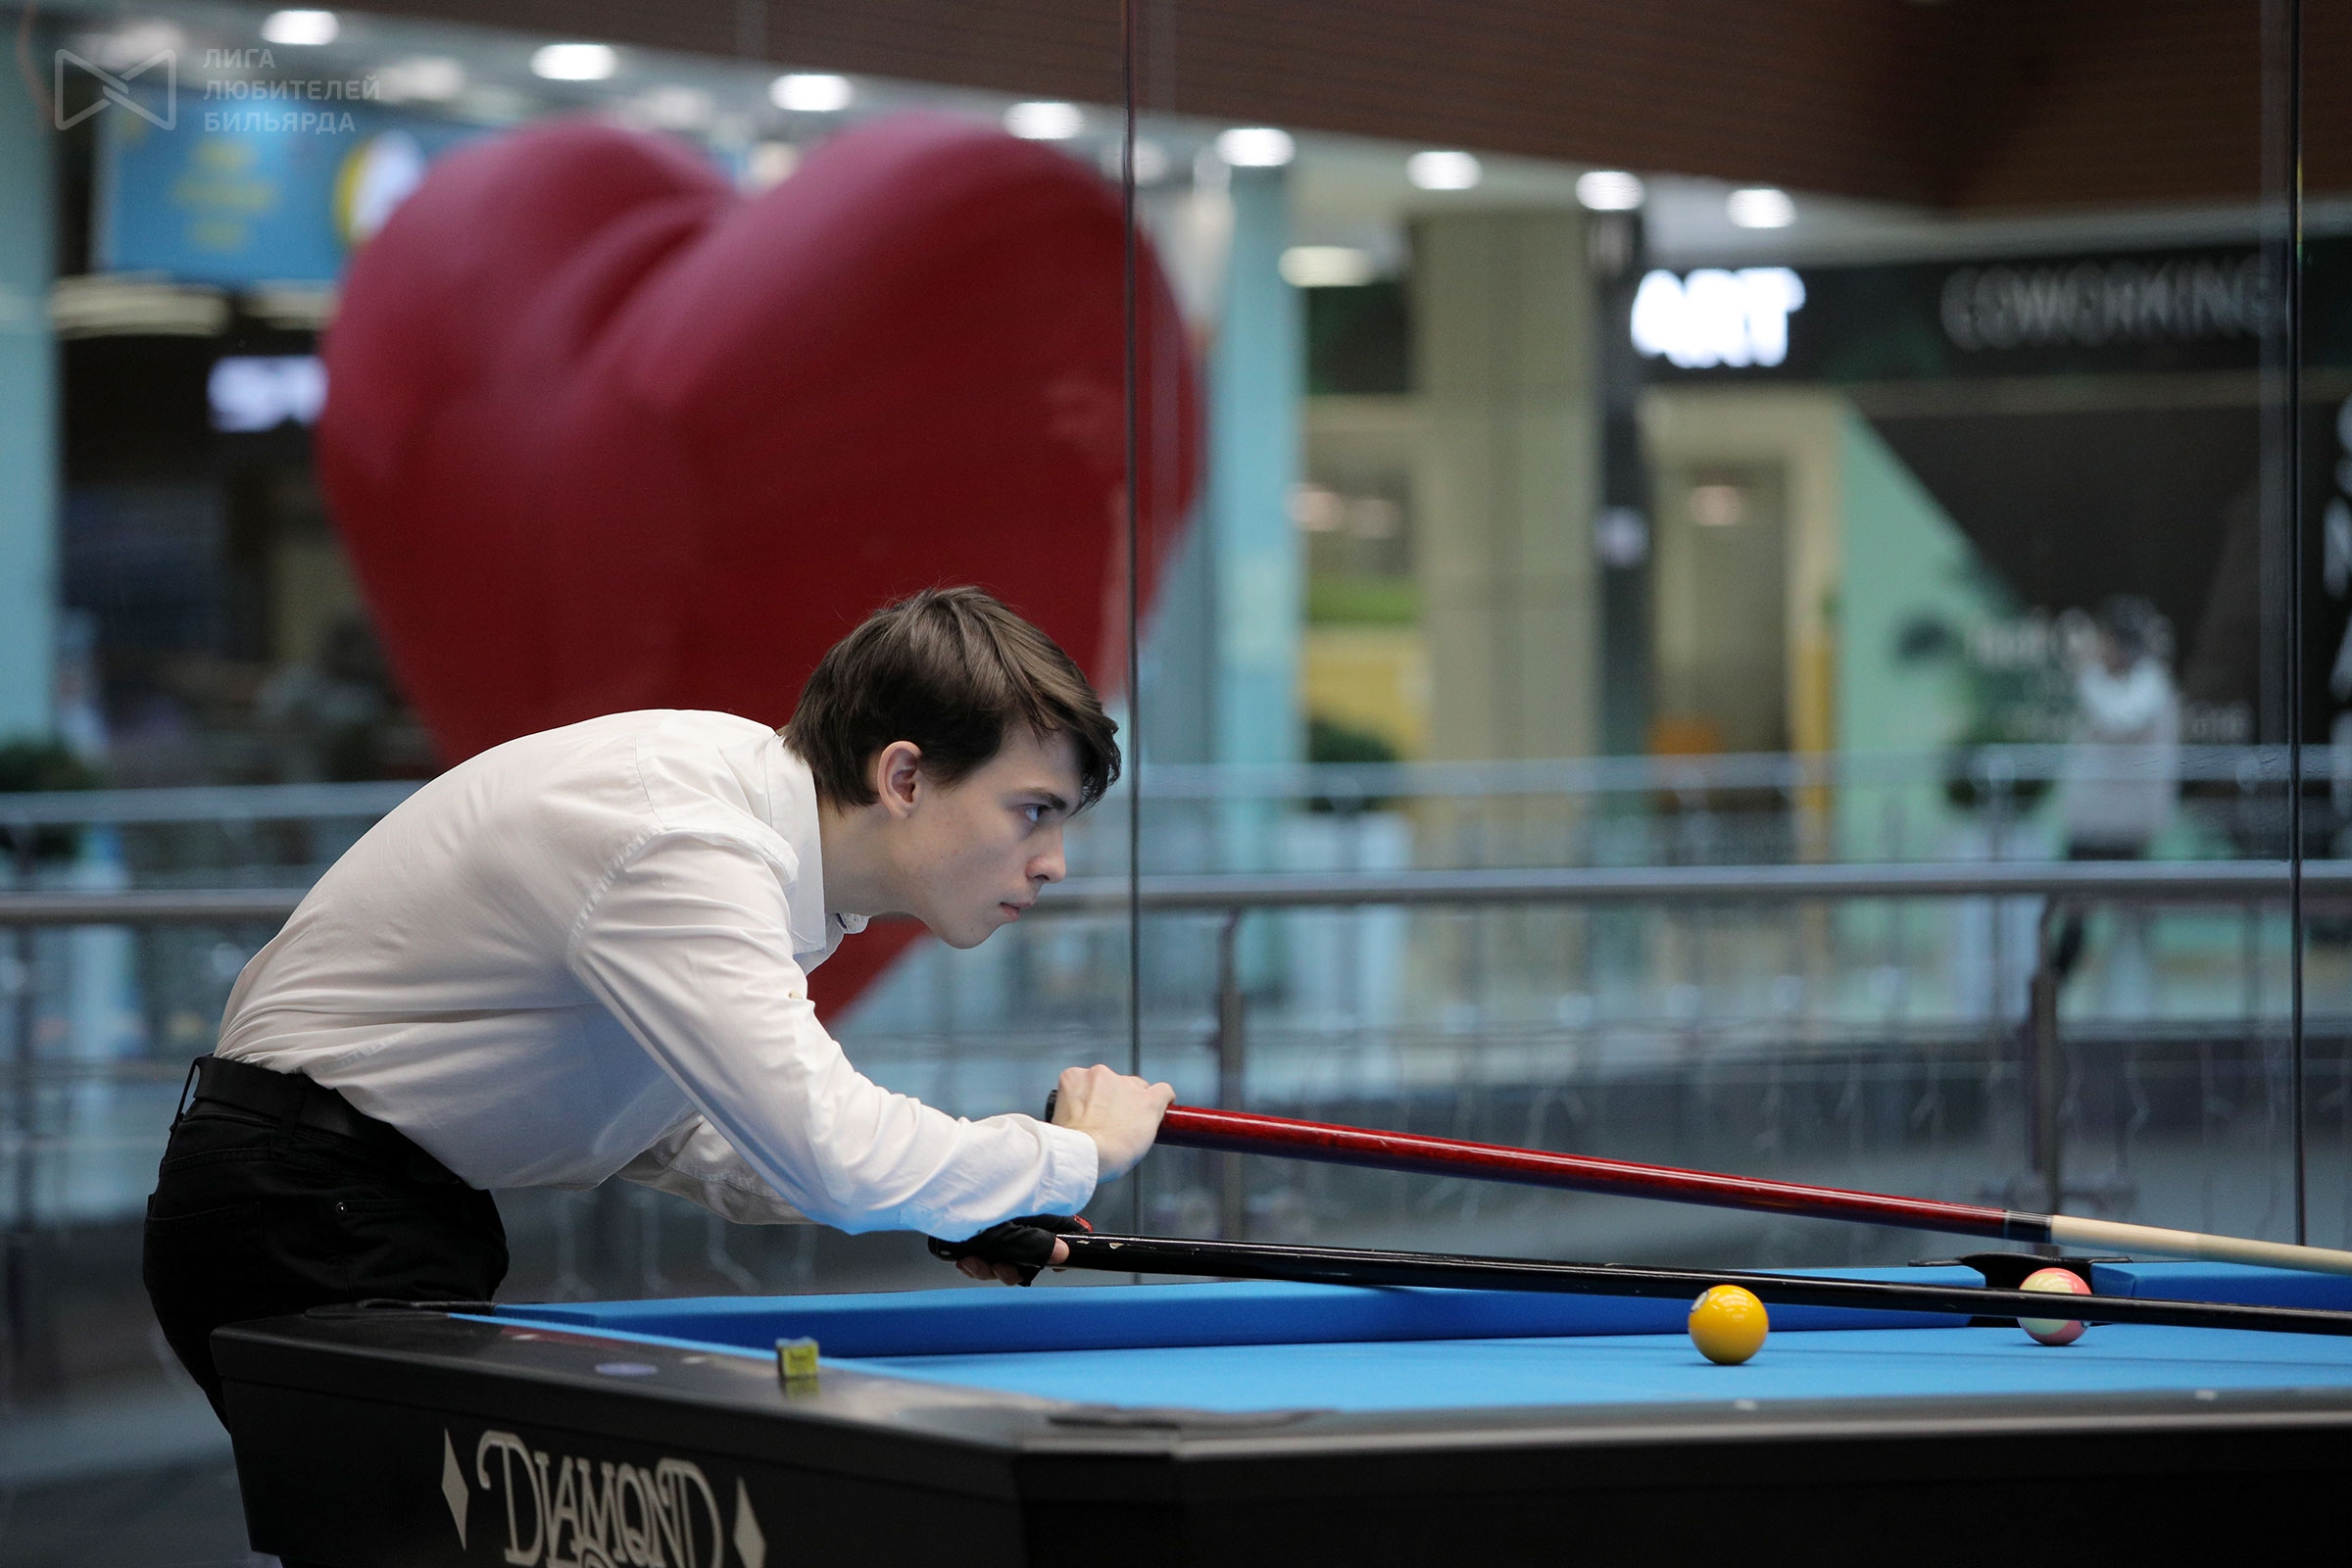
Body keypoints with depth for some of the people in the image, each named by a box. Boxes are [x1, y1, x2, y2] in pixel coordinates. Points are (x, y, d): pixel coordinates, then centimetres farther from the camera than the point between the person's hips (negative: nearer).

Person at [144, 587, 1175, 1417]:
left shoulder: (744, 790, 5)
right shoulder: (684, 851, -27)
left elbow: (675, 1123, 13)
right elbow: (832, 1155, -36)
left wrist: (950, 1195, 0)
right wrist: (1074, 1154, -18)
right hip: (307, 1227, -10)